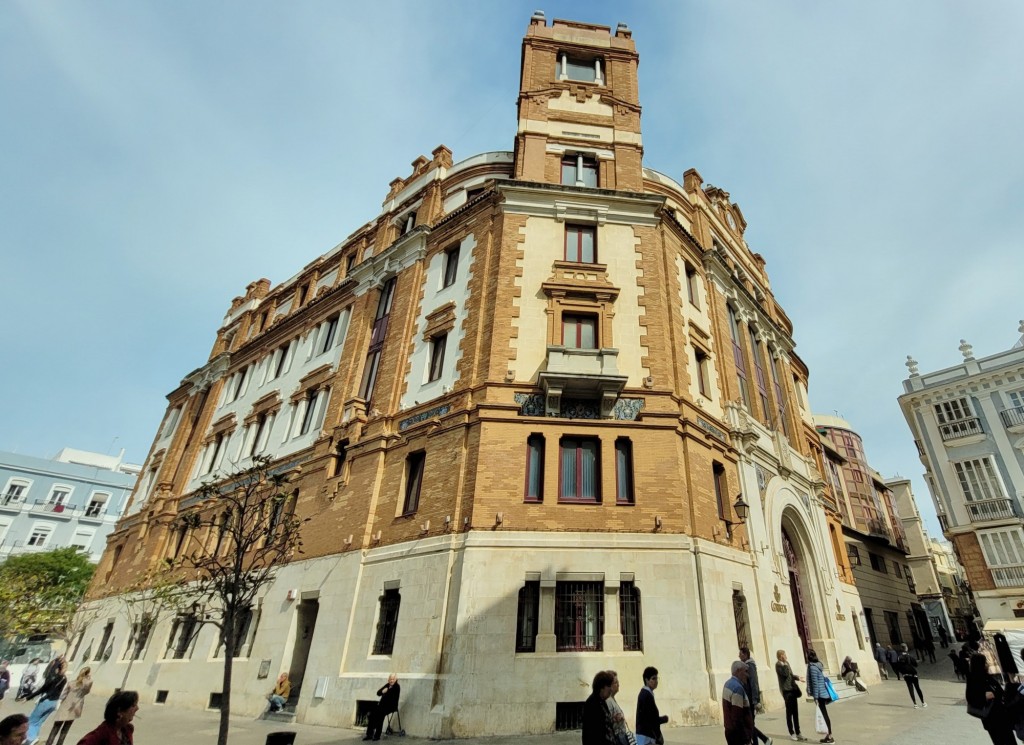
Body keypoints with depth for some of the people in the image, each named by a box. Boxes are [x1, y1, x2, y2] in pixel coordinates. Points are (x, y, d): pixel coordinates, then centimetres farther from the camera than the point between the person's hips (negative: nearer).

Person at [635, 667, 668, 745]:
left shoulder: (644, 694, 11)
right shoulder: (647, 695, -19)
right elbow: (652, 719, -20)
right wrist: (664, 718, -5)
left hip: (643, 734, 9)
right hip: (646, 736, -9)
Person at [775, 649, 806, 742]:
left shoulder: (786, 663, 13)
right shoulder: (778, 664, -10)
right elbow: (785, 674, -24)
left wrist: (797, 677, 12)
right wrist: (785, 663, -18)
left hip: (793, 689, 7)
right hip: (786, 690, -7)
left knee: (795, 712, 11)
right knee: (789, 712, -2)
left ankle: (798, 733, 18)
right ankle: (792, 733, 7)